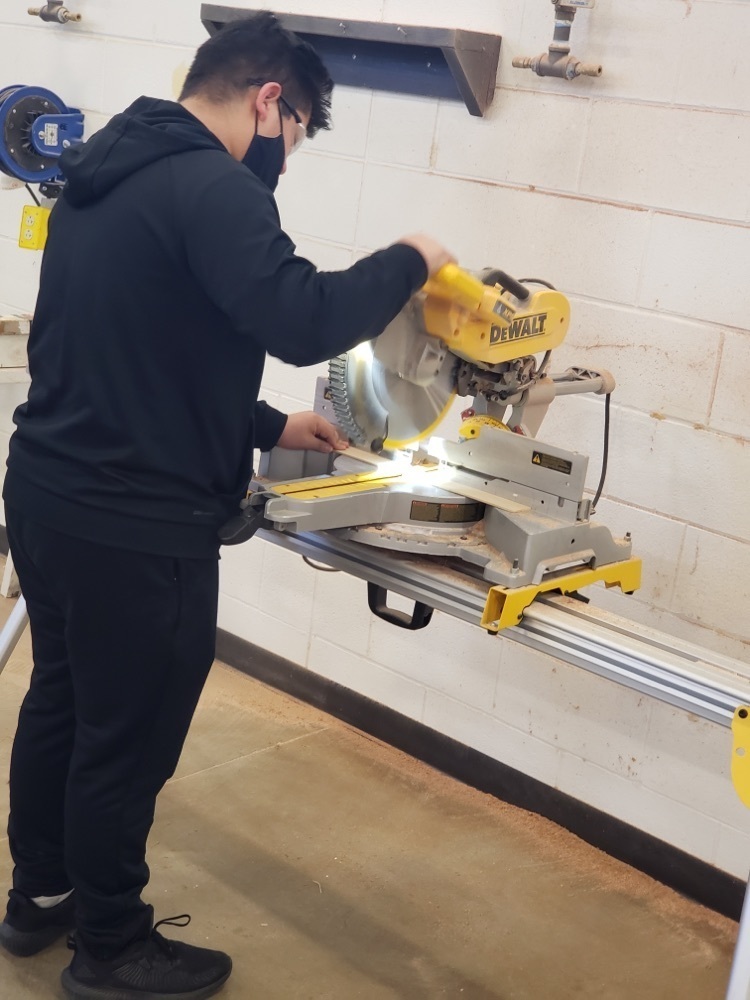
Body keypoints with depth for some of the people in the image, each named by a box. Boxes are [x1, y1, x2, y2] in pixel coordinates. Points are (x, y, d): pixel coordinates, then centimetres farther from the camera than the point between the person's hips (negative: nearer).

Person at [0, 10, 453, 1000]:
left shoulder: (105, 176, 13)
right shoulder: (210, 187, -17)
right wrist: (408, 262, -11)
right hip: (132, 527, -9)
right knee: (129, 738, 7)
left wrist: (268, 426, 19)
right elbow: (304, 322, -29)